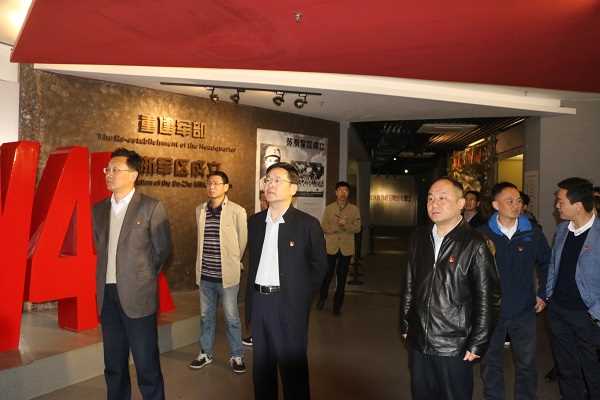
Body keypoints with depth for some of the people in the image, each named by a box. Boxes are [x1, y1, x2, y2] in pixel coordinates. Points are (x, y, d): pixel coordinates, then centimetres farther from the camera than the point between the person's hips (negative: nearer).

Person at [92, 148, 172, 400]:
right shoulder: (99, 209, 8)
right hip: (107, 295, 5)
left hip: (137, 296, -5)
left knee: (146, 364, 3)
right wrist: (103, 281, 12)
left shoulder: (151, 207, -8)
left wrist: (142, 278, 2)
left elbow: (163, 250, -3)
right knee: (113, 364, 16)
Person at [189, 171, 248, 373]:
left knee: (232, 317, 6)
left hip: (227, 275, -4)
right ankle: (206, 353, 34)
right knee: (206, 316, 17)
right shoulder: (200, 210, 5)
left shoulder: (237, 211, -10)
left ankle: (236, 356, 23)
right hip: (205, 274, 5)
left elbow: (243, 241, -1)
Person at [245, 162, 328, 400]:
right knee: (262, 366, 18)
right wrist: (251, 298, 10)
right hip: (258, 300, 5)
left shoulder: (307, 224, -8)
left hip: (288, 303, -5)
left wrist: (301, 296, -5)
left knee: (292, 367, 7)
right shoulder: (255, 221, 7)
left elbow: (319, 265, -2)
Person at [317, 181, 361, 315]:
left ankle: (337, 304, 20)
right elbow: (323, 226, -2)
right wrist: (338, 226, -15)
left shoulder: (354, 210, 4)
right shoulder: (329, 208, 4)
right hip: (331, 246, 0)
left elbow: (357, 228, -3)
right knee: (327, 274, 6)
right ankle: (322, 298, 30)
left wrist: (345, 225, -19)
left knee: (341, 277, 7)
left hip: (346, 248, 1)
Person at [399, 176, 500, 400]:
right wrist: (405, 327, 10)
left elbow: (488, 298, -10)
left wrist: (476, 346, -9)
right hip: (418, 344, 5)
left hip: (455, 350, -4)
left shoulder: (474, 245, -11)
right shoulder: (419, 238, 4)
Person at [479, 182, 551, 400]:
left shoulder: (533, 233, -4)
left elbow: (546, 263, 12)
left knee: (526, 363, 15)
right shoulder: (482, 234, -10)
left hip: (524, 311, 1)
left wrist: (543, 294, 9)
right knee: (491, 363, 14)